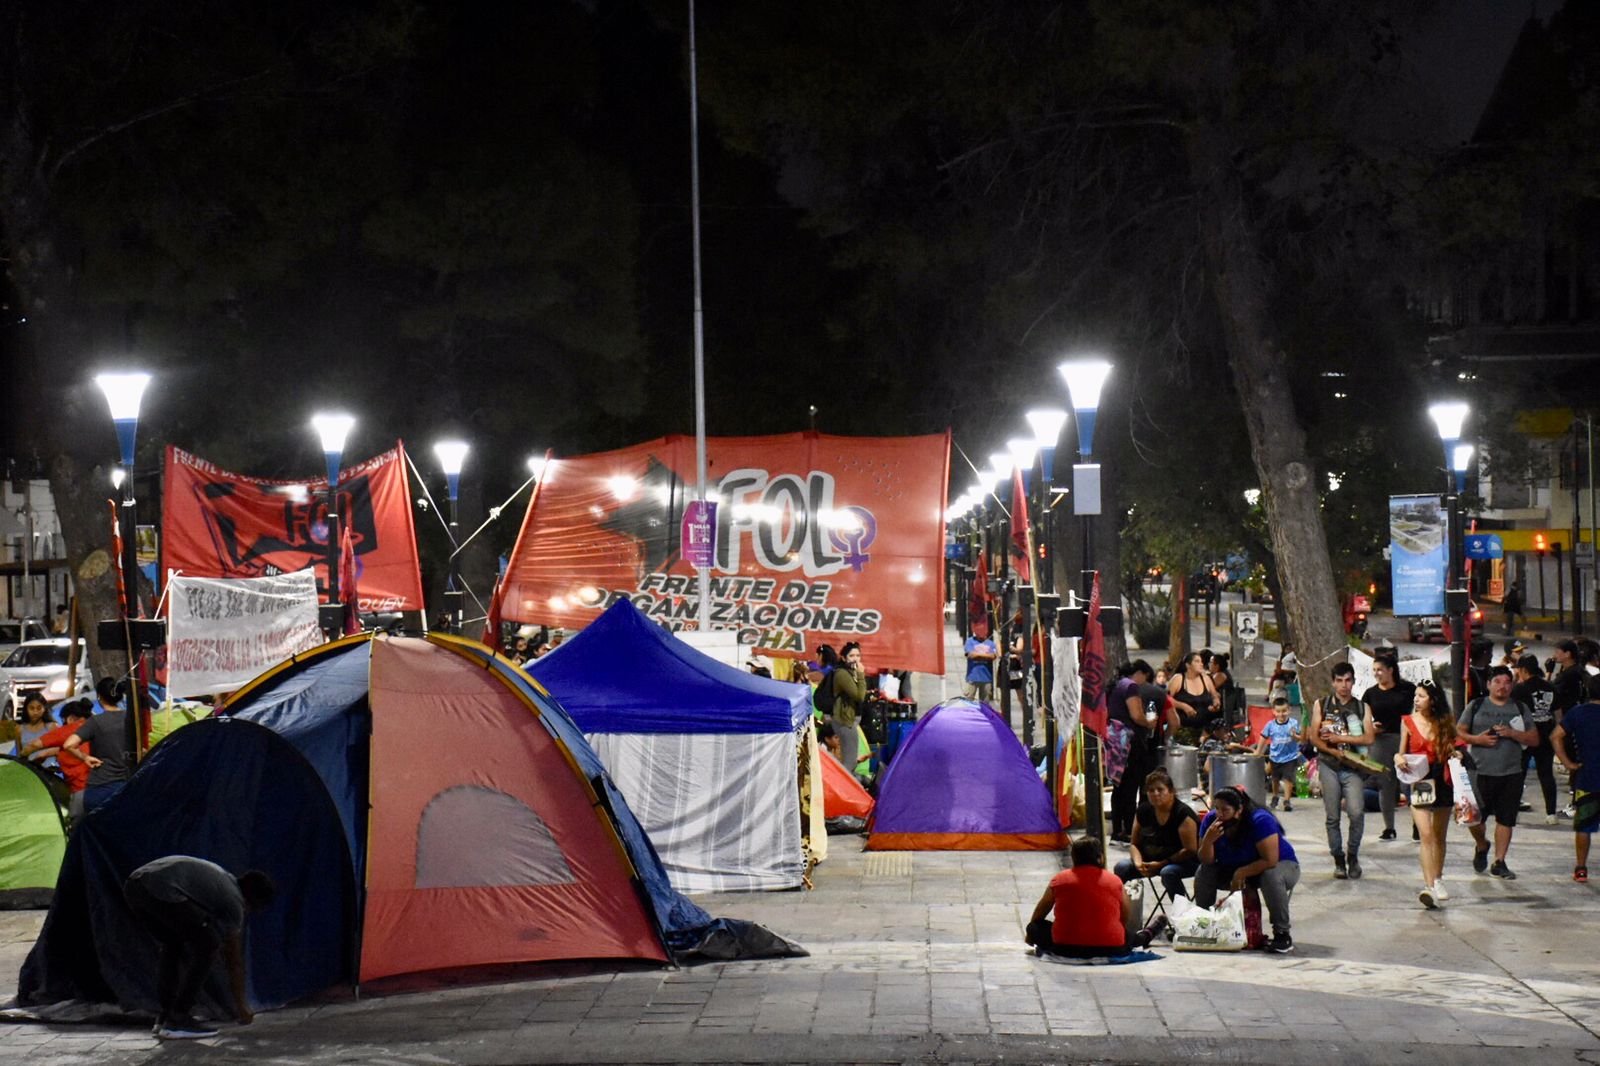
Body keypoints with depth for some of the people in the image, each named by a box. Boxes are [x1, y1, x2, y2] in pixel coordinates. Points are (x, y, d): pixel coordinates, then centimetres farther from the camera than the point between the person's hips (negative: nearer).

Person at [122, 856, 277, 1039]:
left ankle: (164, 1015, 25)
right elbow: (235, 961, 17)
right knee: (206, 945, 3)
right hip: (160, 889, -9)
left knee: (173, 945, 27)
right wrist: (240, 1005, 29)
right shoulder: (234, 901, 11)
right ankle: (177, 1020, 2)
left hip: (133, 886, 9)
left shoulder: (221, 880, 34)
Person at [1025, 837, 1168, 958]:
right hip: (1110, 950, 2)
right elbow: (1126, 916, 17)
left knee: (1036, 927, 18)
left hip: (1065, 949, -2)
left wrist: (1030, 935, 39)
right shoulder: (1114, 881, 5)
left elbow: (1039, 914, 19)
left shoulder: (1060, 879, 5)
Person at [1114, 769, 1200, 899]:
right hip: (1151, 860, 6)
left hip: (1184, 862, -6)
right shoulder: (1144, 811, 1)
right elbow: (1134, 844, 8)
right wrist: (1138, 863, -14)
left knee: (1168, 872, -38)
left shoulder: (1183, 813, -17)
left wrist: (1161, 864, -23)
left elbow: (1190, 850, -19)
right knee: (1122, 867, -16)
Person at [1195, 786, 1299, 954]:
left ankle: (1282, 934, -25)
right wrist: (1208, 840, -32)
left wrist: (1242, 873, -29)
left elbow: (1271, 861, -31)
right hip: (1236, 869, 5)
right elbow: (1207, 861, -13)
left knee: (1271, 877, -39)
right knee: (1204, 873, -17)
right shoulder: (1211, 820, -13)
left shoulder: (1260, 820, -28)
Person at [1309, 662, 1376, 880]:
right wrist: (1336, 752, -10)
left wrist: (1338, 738, -8)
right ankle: (1338, 860, 12)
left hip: (1353, 768, -1)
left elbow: (1369, 738, -1)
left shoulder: (1362, 708, 10)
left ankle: (1353, 856, 3)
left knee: (1356, 812, -15)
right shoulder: (1321, 705, 10)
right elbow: (1314, 737, 4)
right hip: (1328, 766, 1)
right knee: (1332, 816, 1)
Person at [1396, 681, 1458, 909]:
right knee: (1426, 835, -14)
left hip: (1443, 781, 2)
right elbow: (1402, 752, 9)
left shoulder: (1445, 723, 4)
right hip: (1419, 781, -2)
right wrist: (1399, 758, -12)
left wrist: (1455, 753, -8)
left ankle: (1438, 879, 30)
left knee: (1439, 836, 14)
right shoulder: (1408, 722, 1)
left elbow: (1452, 750, 14)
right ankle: (1429, 886, -21)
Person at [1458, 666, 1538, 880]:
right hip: (1481, 771, -1)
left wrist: (1512, 733, -11)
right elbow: (1459, 732, 9)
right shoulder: (1476, 706, 7)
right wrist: (1476, 739, -10)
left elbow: (1534, 739, 6)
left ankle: (1499, 862, 10)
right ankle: (1482, 846, 30)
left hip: (1511, 773, 1)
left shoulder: (1520, 709, 9)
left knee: (1506, 819, 1)